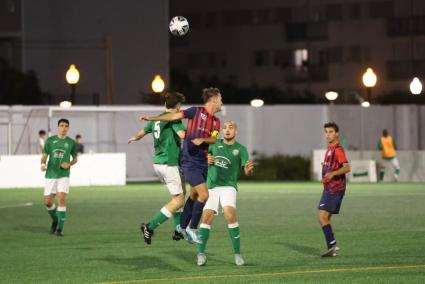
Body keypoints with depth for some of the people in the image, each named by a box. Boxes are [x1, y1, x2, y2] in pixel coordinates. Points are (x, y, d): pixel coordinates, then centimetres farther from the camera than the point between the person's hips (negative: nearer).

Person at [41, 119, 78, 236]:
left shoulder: (71, 143, 5)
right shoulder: (50, 140, 5)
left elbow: (75, 158, 16)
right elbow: (44, 156, 8)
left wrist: (69, 164, -5)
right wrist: (43, 163, -15)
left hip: (64, 175, -2)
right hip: (50, 175, 2)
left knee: (61, 199, -17)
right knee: (48, 202, 1)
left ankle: (60, 228, -11)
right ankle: (55, 221, 30)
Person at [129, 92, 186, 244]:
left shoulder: (157, 119, 13)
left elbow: (141, 133, 27)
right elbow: (182, 134, -30)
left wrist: (134, 138, 47)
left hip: (158, 163, 9)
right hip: (169, 163, -9)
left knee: (180, 194, 20)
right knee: (178, 200, -6)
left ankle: (178, 230, 18)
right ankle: (150, 227, -13)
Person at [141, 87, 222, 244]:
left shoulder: (216, 121, 11)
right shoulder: (196, 111, -7)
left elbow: (214, 139, -2)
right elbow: (175, 116, -11)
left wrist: (202, 139, -23)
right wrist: (152, 118, -16)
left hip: (203, 163, 7)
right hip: (190, 162, -7)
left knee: (194, 195, 17)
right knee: (204, 194, -15)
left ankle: (183, 227, 32)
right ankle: (192, 228, -4)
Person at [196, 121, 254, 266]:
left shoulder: (240, 149, 3)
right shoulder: (214, 144, 9)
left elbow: (246, 171, -5)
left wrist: (249, 169, -29)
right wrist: (207, 159, -4)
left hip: (228, 186, -2)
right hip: (211, 187, 2)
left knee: (230, 215, -22)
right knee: (206, 218, -9)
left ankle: (237, 253, -13)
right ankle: (200, 253, 5)